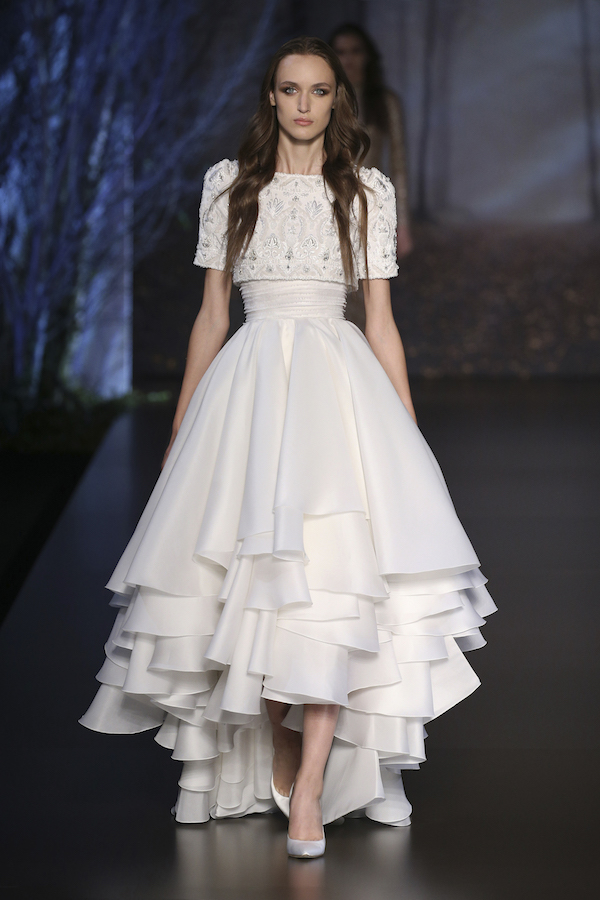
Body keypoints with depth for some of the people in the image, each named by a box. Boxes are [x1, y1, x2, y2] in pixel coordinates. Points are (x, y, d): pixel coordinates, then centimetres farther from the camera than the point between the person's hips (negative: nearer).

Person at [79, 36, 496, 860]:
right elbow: (211, 313, 13)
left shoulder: (369, 191, 9)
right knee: (246, 570, -3)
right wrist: (181, 430, 11)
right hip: (249, 383, 1)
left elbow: (381, 320, 8)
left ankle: (310, 785, -11)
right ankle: (277, 743, 18)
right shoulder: (228, 183, 10)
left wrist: (409, 436, 5)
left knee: (334, 576, -14)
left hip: (339, 384, -1)